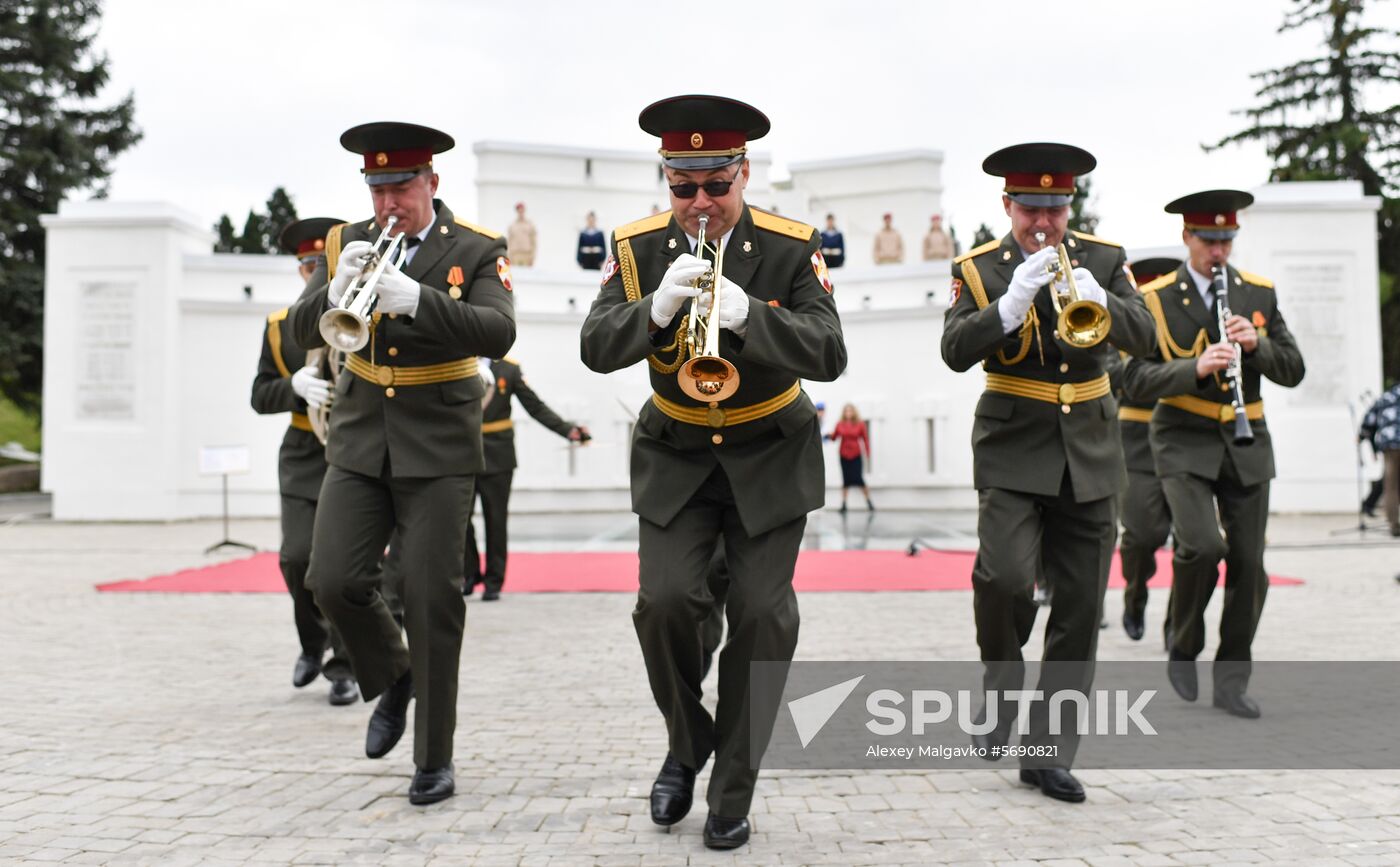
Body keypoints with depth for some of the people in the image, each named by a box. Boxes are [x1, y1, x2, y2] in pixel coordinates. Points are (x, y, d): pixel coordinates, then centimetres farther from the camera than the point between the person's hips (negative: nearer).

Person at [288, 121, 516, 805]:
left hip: (438, 448, -3)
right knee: (334, 582, -7)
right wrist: (336, 291, -21)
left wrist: (415, 298, -32)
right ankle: (393, 680, 23)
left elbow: (497, 333, -19)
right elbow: (302, 331, 0)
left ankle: (434, 758, 10)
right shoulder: (346, 243, 7)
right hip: (359, 442, 3)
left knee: (432, 602, -4)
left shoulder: (477, 251, -2)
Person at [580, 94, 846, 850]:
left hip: (768, 457, -1)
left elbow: (829, 355, -21)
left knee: (762, 615, -6)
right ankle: (686, 743, 15)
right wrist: (657, 306, -36)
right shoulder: (638, 248, -7)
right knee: (664, 602, -14)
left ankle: (732, 788, 12)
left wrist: (746, 314, -38)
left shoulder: (792, 249, -12)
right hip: (675, 456, 1)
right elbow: (596, 348, -16)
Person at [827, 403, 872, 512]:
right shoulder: (840, 424, -1)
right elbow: (834, 437, 4)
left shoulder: (860, 424, -4)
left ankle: (868, 501, 8)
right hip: (844, 455, 2)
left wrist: (867, 453, -6)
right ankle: (843, 504, 12)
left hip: (856, 455, -2)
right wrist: (829, 435, -18)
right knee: (846, 479, 5)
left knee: (859, 478, -8)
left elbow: (865, 439, -1)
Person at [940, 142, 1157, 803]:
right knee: (1005, 574, -23)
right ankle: (1001, 689, 8)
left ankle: (1048, 753, 12)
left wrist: (1098, 300, -23)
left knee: (1080, 607, 2)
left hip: (1089, 454, 3)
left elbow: (1143, 337, -4)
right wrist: (1013, 301, -27)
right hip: (1013, 451, -3)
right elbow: (956, 351, -13)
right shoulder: (977, 268, 1)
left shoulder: (1103, 259, 7)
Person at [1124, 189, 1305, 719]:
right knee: (1202, 546, -21)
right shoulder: (1154, 299, -3)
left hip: (1247, 443, 4)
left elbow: (1293, 371, 6)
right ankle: (1183, 648, 5)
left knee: (1248, 563, 2)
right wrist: (1197, 366, -27)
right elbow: (1137, 381, -11)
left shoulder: (1260, 293, 8)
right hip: (1183, 442, -4)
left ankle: (1230, 681, 16)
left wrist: (1256, 344, -14)